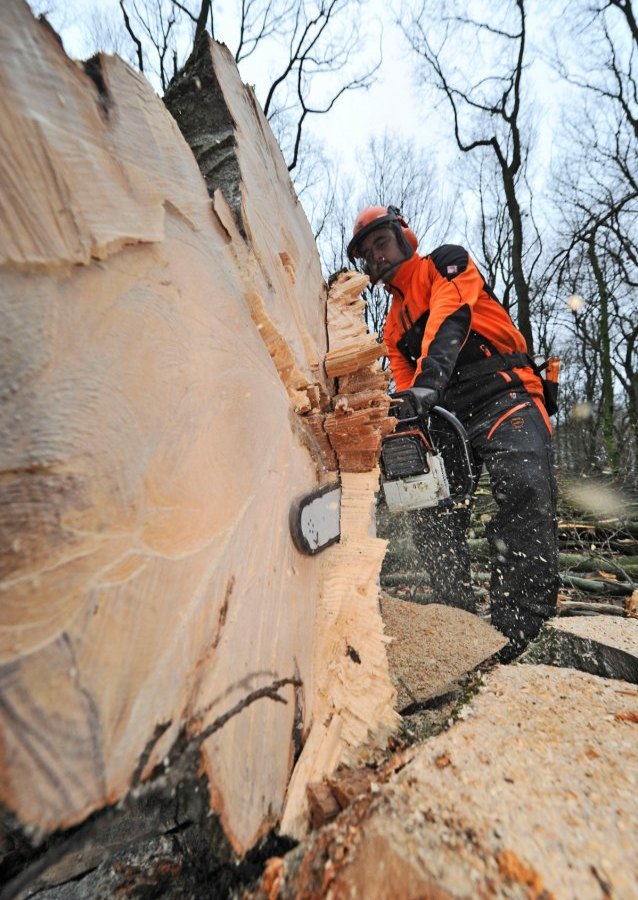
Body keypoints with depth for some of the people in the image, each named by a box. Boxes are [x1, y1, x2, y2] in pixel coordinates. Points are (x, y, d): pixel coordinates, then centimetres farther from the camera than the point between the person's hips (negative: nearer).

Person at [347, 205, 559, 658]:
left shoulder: (447, 262, 8)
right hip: (449, 419, 6)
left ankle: (515, 635, -22)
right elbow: (405, 387, 11)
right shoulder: (394, 325, 23)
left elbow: (450, 318, -15)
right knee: (431, 513, -6)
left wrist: (429, 377, -34)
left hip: (504, 396, -5)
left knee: (525, 489, -26)